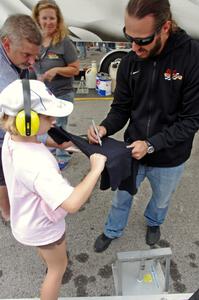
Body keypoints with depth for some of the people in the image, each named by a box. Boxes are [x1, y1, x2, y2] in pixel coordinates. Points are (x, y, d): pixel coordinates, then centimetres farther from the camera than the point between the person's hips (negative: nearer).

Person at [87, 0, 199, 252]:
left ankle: (153, 223, 61)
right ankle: (112, 231, 52)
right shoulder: (129, 62, -11)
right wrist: (105, 128, -24)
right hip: (133, 153, 2)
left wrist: (151, 144, -26)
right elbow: (121, 108, -3)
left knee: (161, 201, 27)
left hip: (170, 159, -1)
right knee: (122, 197, 23)